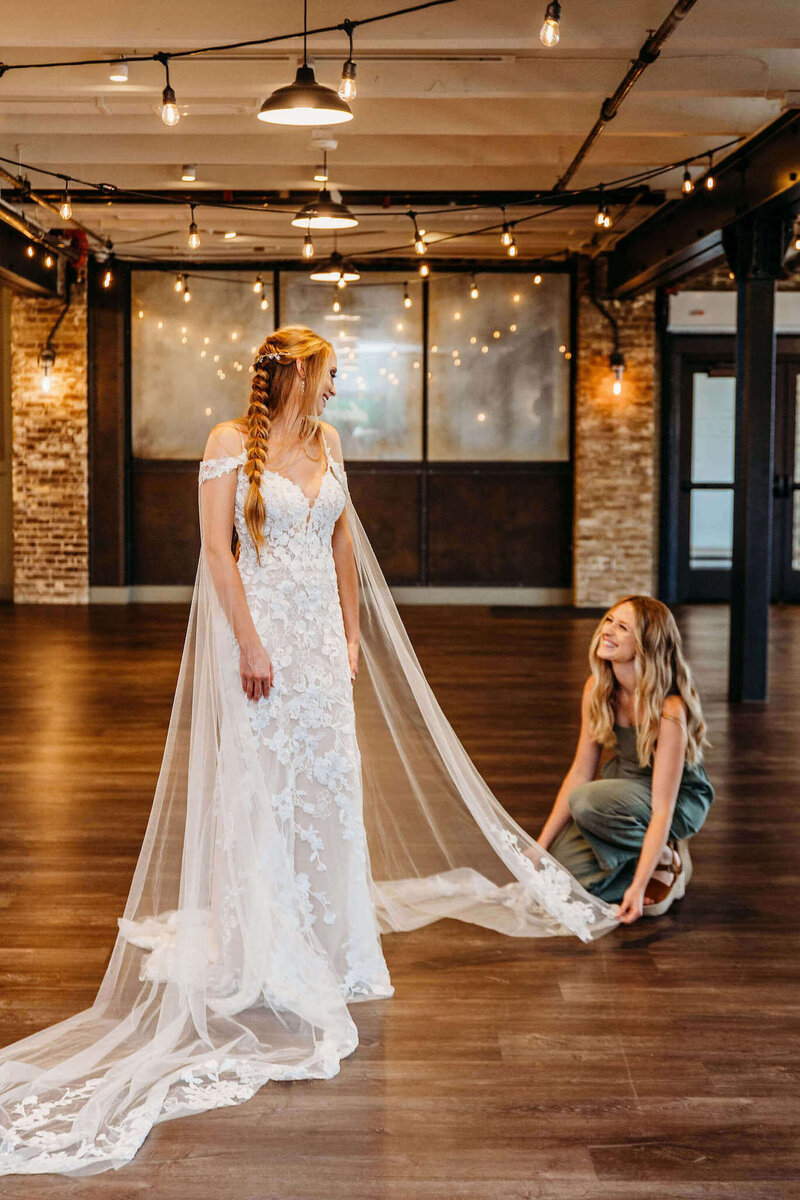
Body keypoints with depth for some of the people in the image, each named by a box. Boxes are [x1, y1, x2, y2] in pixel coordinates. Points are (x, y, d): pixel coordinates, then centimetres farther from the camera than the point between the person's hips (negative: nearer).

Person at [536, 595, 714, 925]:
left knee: (587, 801, -34)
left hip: (680, 801, -6)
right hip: (624, 784, 6)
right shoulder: (598, 688, -11)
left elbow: (662, 809, -31)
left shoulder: (669, 709, -30)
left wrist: (639, 886, -38)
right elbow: (580, 773, -5)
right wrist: (542, 844, -7)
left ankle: (666, 859, -9)